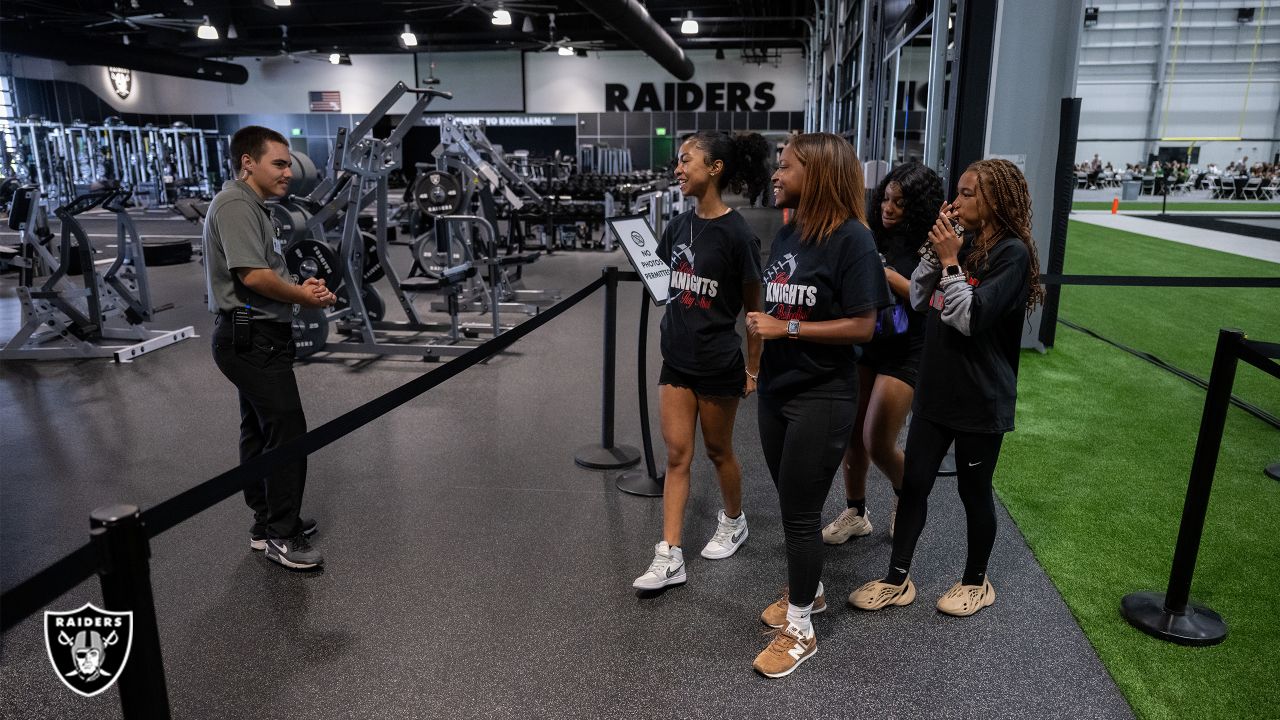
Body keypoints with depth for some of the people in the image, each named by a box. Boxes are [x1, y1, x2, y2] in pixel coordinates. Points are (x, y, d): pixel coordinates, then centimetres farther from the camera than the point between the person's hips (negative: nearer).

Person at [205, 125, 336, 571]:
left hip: (256, 336, 11)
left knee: (260, 430, 15)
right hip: (252, 337, -11)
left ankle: (267, 523, 26)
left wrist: (301, 286, 1)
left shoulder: (253, 207, 18)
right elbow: (253, 275, -24)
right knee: (287, 430, -9)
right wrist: (306, 297, -11)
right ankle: (283, 535, 0)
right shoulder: (235, 204, -15)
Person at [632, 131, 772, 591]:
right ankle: (669, 557, 11)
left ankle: (733, 522, 40)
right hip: (677, 359, 6)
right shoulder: (678, 226, 2)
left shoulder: (736, 233, -16)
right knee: (677, 455, 6)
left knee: (717, 450, 13)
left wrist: (753, 369, -6)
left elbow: (753, 306, -9)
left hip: (718, 363, -5)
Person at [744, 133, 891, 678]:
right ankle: (808, 590, 41)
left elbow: (862, 326, -19)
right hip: (776, 389, 7)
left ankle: (800, 630, 19)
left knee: (801, 512, 2)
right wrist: (759, 323, -2)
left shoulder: (852, 238, -16)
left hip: (822, 398, -7)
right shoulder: (786, 233, 7)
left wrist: (789, 329, -21)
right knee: (791, 505, 19)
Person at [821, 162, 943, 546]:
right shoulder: (871, 236, 1)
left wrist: (886, 274, -21)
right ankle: (855, 513, 28)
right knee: (851, 434, 9)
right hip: (862, 344, 4)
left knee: (878, 443, -3)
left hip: (904, 353, -4)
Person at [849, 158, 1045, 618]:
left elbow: (972, 318, -23)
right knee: (914, 483, 9)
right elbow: (919, 300, 7)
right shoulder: (965, 244, 7)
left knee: (974, 491, 9)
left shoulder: (1012, 253, -15)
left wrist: (950, 261, -20)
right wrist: (935, 251, -3)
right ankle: (897, 580, 20)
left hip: (980, 400, -7)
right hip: (936, 390, 7)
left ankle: (976, 582, 30)